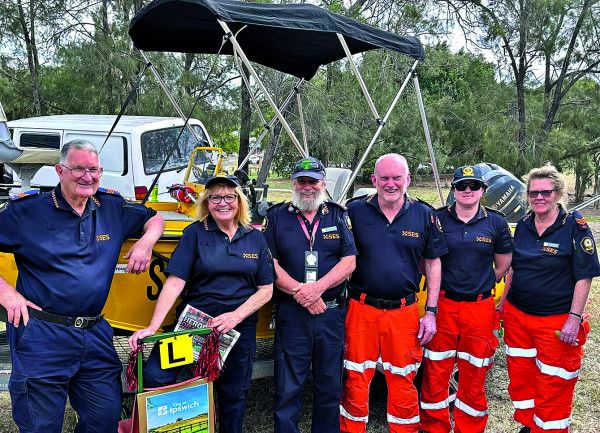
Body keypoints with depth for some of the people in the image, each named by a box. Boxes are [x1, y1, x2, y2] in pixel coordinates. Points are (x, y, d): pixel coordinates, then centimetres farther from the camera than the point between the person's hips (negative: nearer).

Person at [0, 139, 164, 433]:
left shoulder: (113, 208, 6)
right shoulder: (26, 210, -5)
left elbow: (154, 219, 20)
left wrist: (145, 243, 0)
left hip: (95, 334, 4)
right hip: (42, 336, -4)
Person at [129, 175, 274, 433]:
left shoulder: (254, 237, 4)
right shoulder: (195, 233, -2)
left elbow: (266, 289, 3)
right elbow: (175, 282, -10)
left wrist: (235, 316, -12)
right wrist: (152, 327, -20)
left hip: (240, 327, 2)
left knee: (234, 396, 12)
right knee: (154, 377, -17)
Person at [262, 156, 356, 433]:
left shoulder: (339, 216, 8)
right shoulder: (277, 217, 6)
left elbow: (349, 262, -1)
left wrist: (318, 288, -15)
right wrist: (299, 292, -14)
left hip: (332, 314, 1)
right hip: (291, 314, -1)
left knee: (330, 386, 11)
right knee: (288, 388, 5)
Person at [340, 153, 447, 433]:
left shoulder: (424, 215, 2)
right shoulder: (355, 211, -2)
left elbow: (433, 263, 8)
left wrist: (431, 312, 3)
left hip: (404, 314, 1)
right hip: (361, 312, -1)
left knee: (403, 384, 13)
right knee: (356, 381, 9)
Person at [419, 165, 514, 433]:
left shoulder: (496, 222, 3)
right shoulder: (438, 219, -1)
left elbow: (503, 266, 9)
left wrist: (479, 285, 6)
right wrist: (444, 285, -1)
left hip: (480, 308, 1)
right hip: (443, 306, -1)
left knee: (474, 376, 11)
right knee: (435, 372, 5)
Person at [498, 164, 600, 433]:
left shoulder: (575, 227, -11)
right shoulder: (523, 225, 5)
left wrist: (574, 319, -15)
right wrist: (504, 301, 16)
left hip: (556, 320, -5)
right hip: (517, 315, 5)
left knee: (553, 386, 5)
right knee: (520, 378, 14)